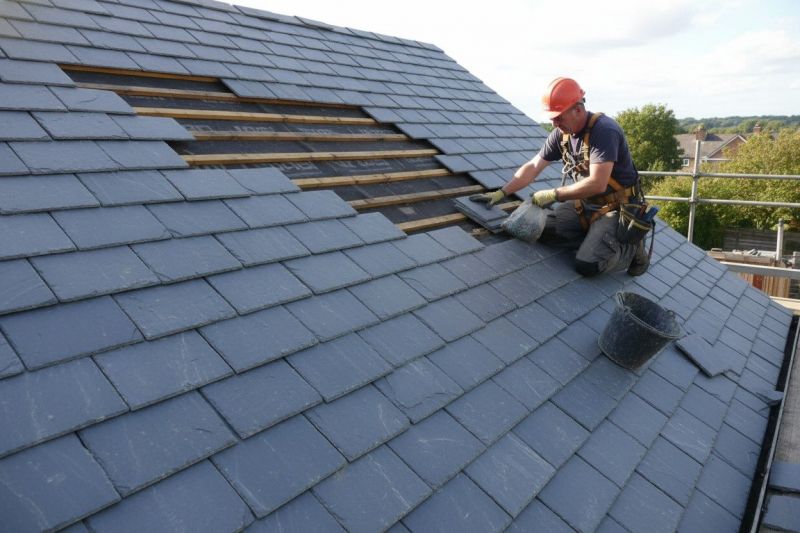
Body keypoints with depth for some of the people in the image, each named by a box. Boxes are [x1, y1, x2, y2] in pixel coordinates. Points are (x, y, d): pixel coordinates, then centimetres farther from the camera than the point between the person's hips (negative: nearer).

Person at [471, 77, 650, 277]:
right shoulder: (561, 133, -1)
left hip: (617, 208, -7)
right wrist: (501, 193, -4)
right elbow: (533, 167, 4)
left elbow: (597, 184, -30)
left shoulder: (604, 131, -24)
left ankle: (631, 246, 6)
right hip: (585, 204, 7)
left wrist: (553, 195, -22)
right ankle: (597, 240, -1)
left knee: (587, 265, -22)